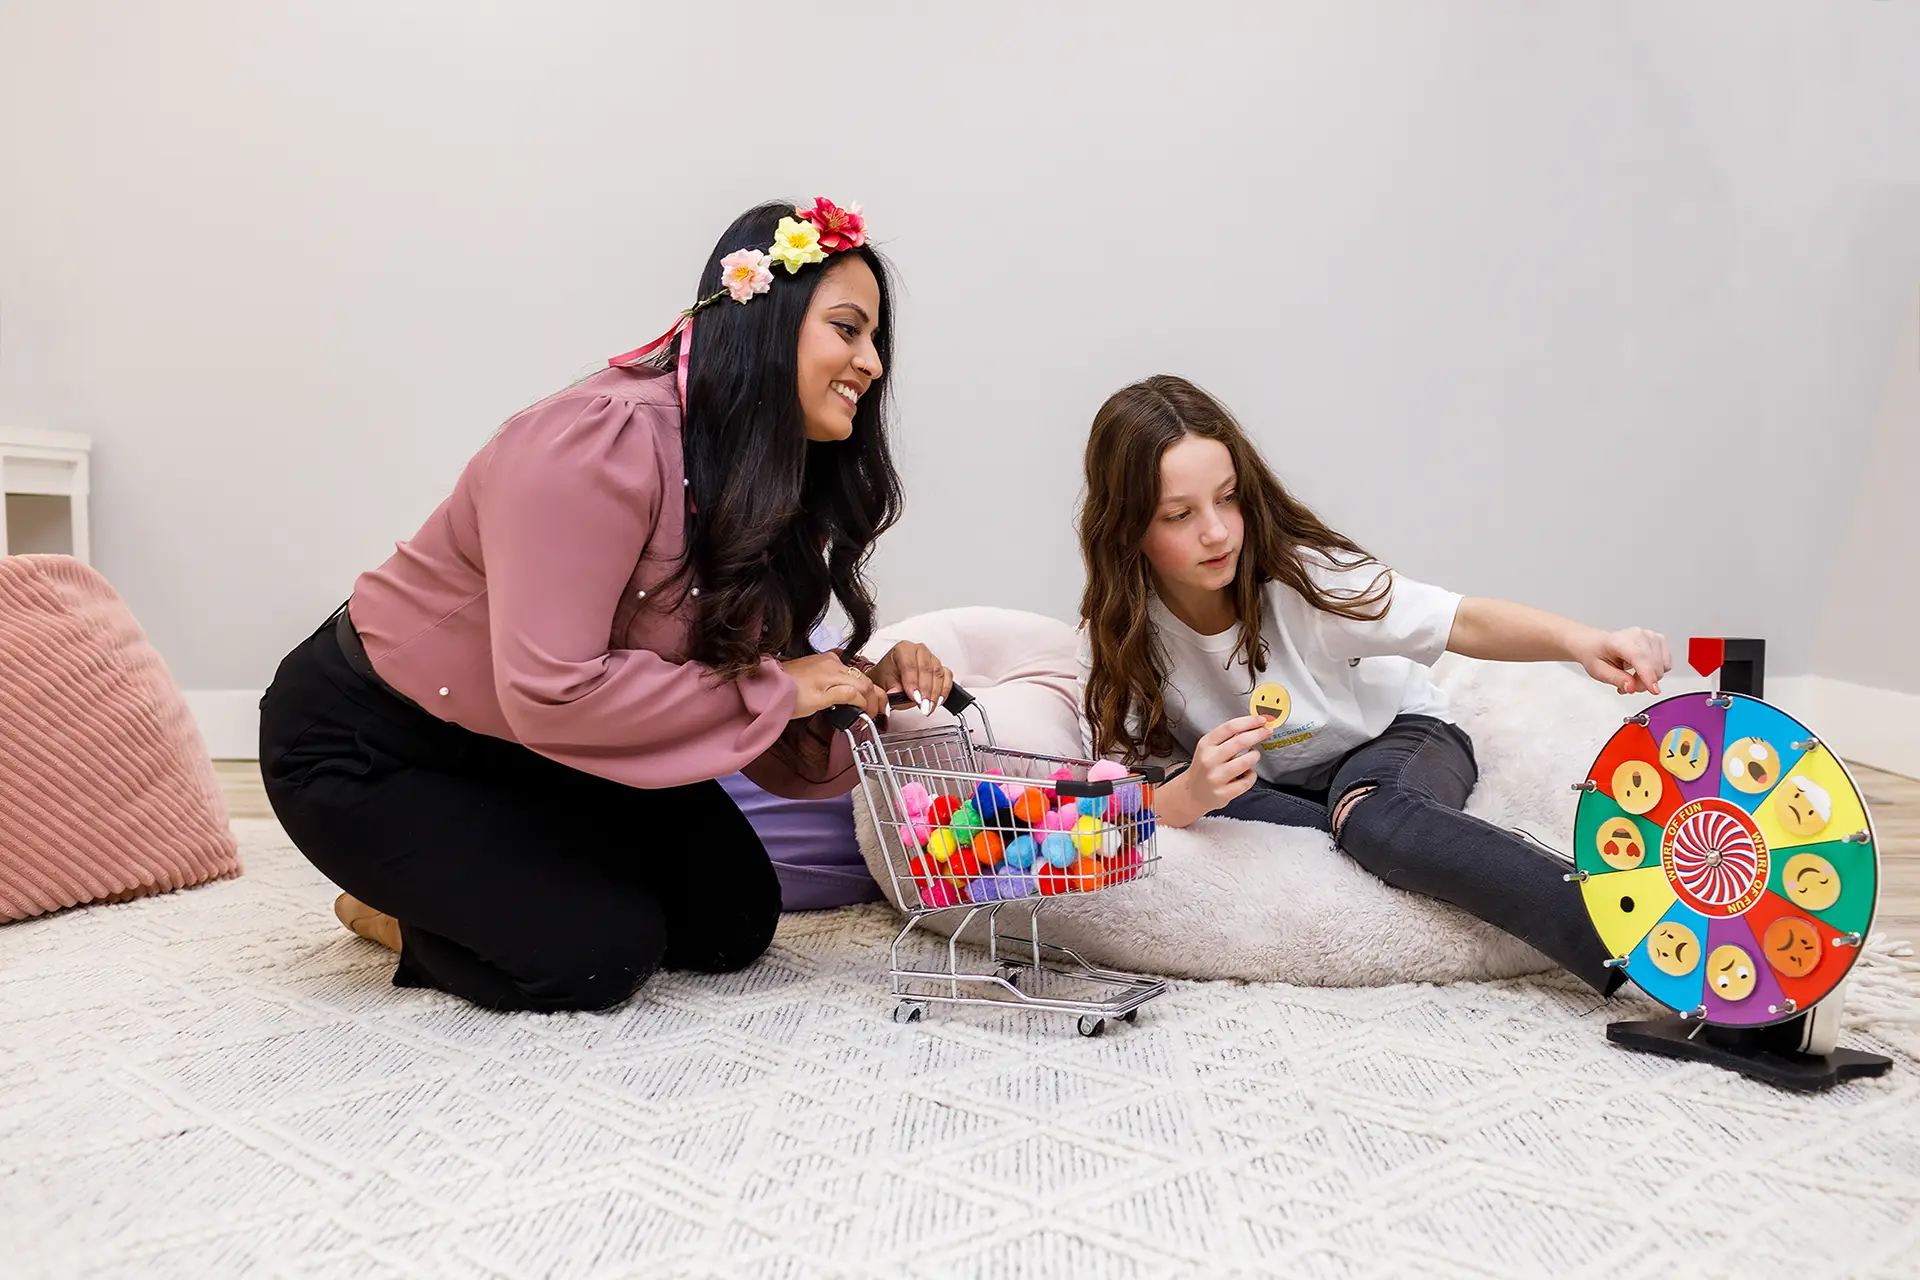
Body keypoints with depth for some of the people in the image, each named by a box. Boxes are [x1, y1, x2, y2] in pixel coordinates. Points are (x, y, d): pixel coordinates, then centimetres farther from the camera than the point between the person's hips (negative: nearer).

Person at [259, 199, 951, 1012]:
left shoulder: (767, 485, -4)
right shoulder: (603, 442, -31)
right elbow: (551, 692, -37)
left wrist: (869, 692, -23)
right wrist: (776, 690, -30)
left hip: (532, 750, 8)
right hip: (366, 746, -8)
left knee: (733, 922, 3)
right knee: (602, 953, -16)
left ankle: (447, 887, 20)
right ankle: (402, 912, 12)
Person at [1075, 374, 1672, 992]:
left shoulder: (1301, 575, -24)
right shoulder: (1116, 637, -19)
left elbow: (1464, 623, -29)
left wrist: (1579, 641, -48)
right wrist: (1190, 794, -45)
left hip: (1392, 736, -2)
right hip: (1263, 786, 3)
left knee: (1378, 818, -38)